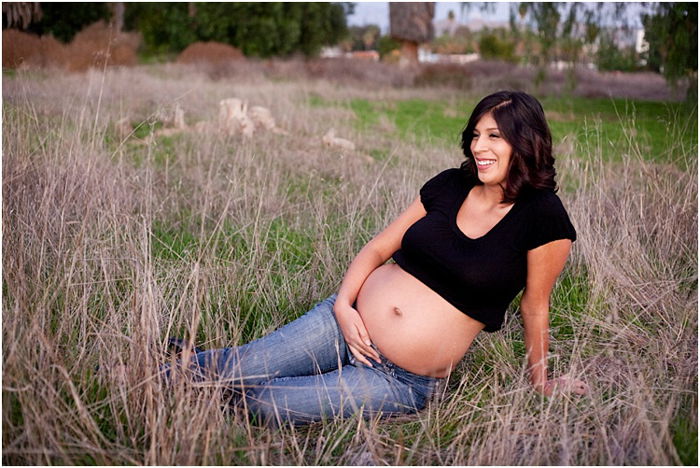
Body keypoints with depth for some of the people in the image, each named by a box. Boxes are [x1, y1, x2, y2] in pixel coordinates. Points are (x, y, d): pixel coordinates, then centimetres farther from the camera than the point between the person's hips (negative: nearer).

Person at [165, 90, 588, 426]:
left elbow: (535, 305, -2)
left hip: (403, 381, -3)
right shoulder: (449, 186, 1)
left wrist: (539, 380, 10)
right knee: (233, 369, -9)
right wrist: (343, 304, -8)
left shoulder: (543, 217, -12)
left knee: (264, 403, -12)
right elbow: (378, 247, 6)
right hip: (349, 322, 3)